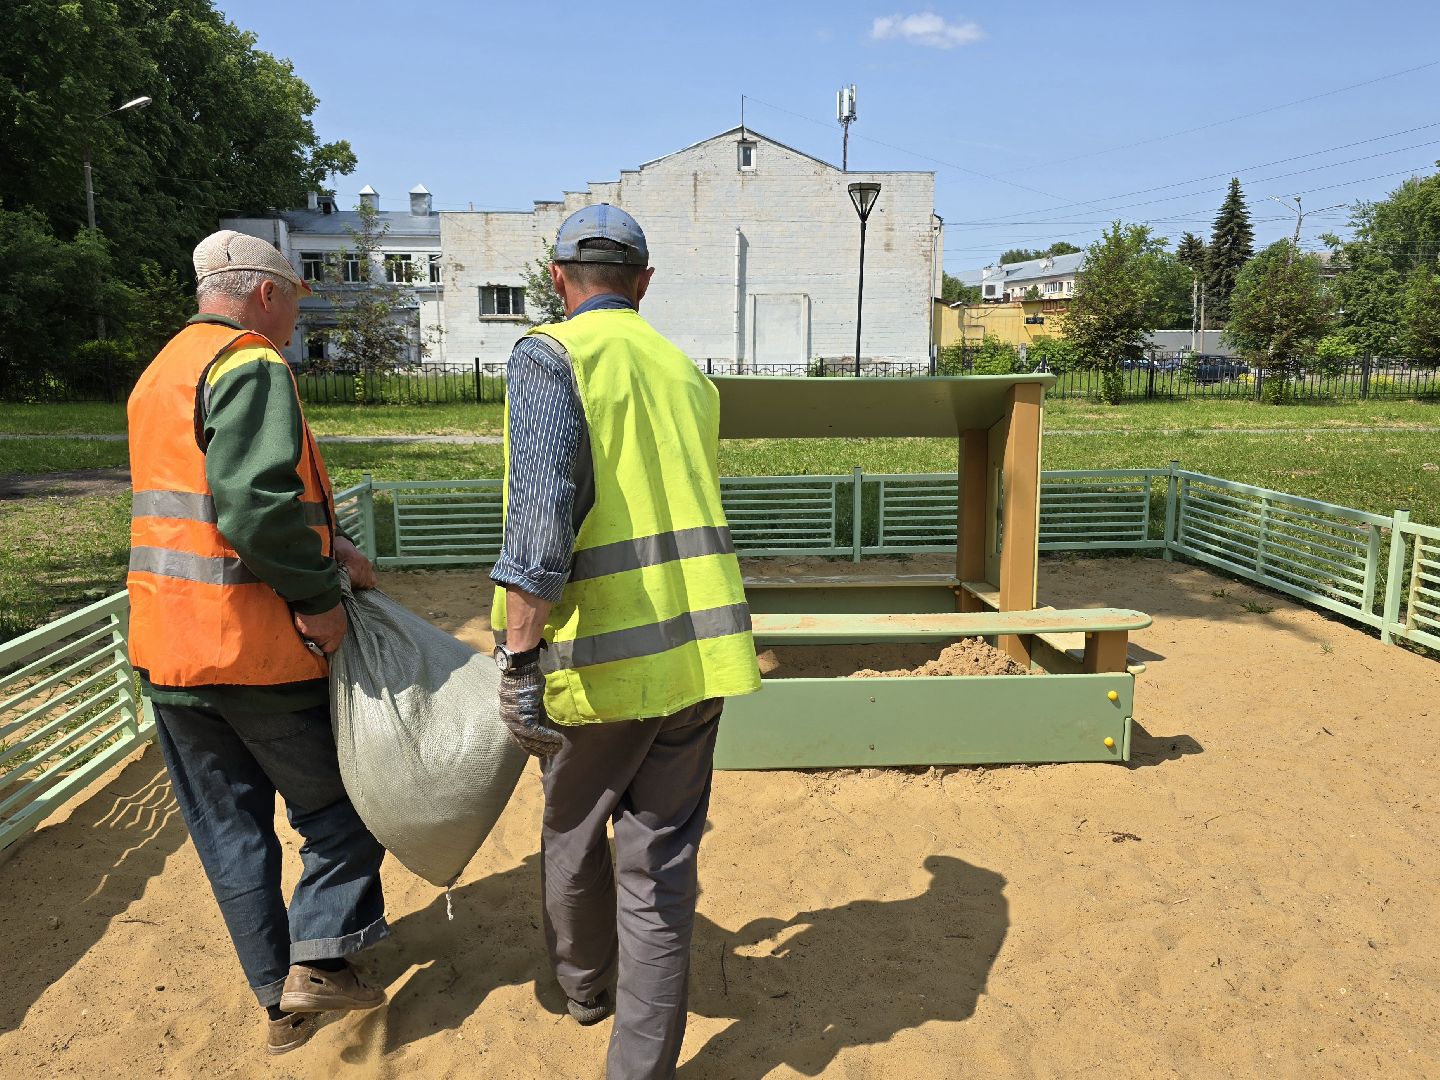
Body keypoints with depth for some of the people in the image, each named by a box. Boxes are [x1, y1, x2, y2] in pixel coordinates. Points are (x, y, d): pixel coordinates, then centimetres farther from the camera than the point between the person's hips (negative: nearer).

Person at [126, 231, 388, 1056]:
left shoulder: (162, 373, 18)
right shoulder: (252, 366, -13)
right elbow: (256, 502, -27)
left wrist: (324, 547, 11)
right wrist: (318, 594, -16)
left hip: (167, 642, 9)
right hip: (254, 646, -8)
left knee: (230, 831, 15)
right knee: (340, 802, 12)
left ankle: (282, 998, 26)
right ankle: (320, 956, 7)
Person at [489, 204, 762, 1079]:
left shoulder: (550, 356, -6)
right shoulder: (688, 373, 14)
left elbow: (543, 506, -20)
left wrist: (520, 656, -20)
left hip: (604, 655, -4)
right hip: (700, 646, 5)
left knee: (574, 832, 22)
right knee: (663, 866, 11)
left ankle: (586, 984, 46)